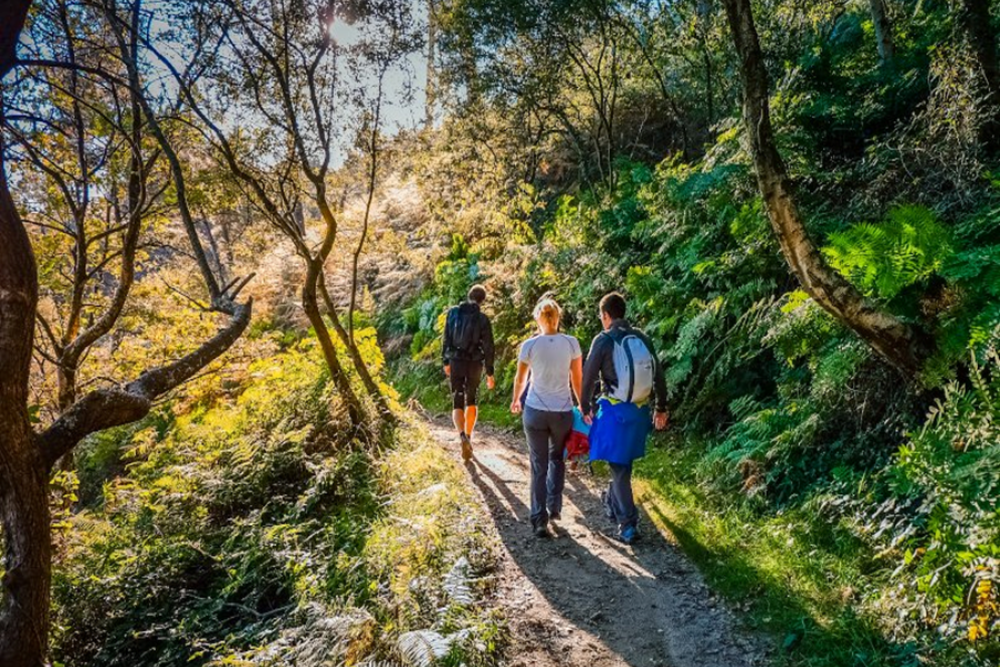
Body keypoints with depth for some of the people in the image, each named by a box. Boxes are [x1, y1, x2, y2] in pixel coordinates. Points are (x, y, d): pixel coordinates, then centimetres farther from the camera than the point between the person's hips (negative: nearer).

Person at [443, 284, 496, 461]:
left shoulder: (453, 313, -1)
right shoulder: (483, 319, -8)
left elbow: (446, 339, 4)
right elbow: (488, 347, -8)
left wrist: (446, 362, 15)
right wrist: (490, 373, -2)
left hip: (456, 362, 1)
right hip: (475, 363, -1)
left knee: (457, 403, 5)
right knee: (472, 401, 19)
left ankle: (462, 437, -19)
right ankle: (468, 437, 24)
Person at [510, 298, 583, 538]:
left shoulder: (529, 345, -7)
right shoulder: (571, 343, -5)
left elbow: (520, 379, 6)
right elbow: (577, 379, 0)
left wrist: (515, 401, 25)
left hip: (535, 411, -1)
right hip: (563, 412, 1)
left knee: (539, 466, 8)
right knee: (557, 459, 25)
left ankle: (539, 521, 7)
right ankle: (554, 507, 22)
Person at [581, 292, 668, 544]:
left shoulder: (604, 339, -11)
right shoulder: (642, 338, 5)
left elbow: (589, 376, -9)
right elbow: (658, 375, 9)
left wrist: (585, 405, 6)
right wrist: (661, 408, 20)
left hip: (615, 411, -5)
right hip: (640, 410, 5)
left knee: (619, 467, 2)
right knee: (624, 463, 22)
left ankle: (628, 525, 4)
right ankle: (612, 502, 39)